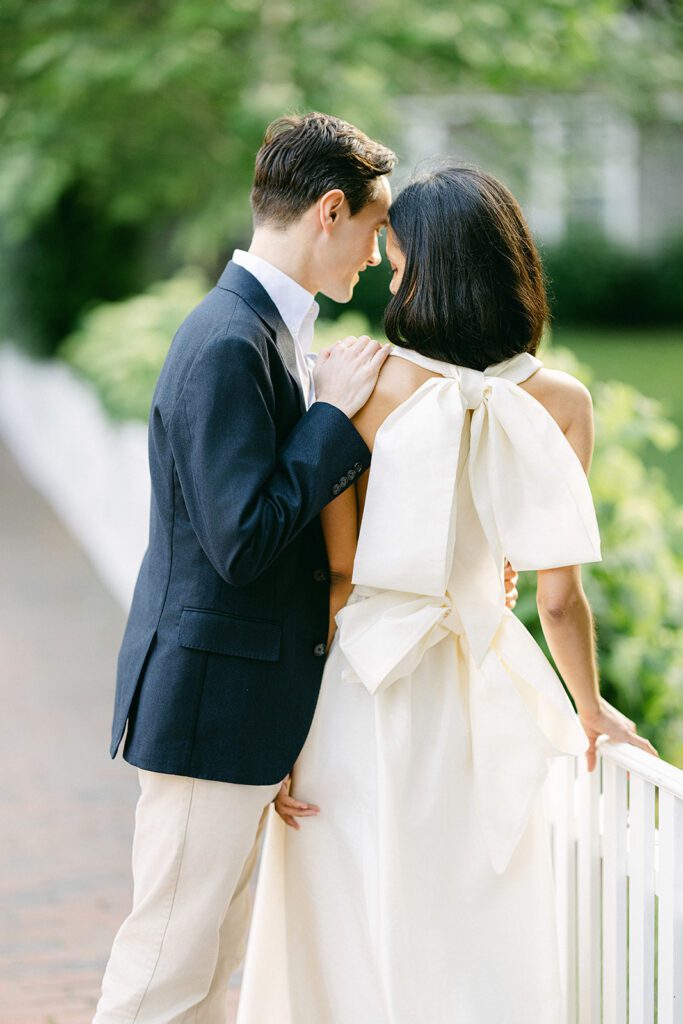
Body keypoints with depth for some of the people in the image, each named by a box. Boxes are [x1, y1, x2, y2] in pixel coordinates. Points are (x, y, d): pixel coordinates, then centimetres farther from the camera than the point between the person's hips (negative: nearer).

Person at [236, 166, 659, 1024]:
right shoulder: (560, 403, -6)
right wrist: (592, 711, 12)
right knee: (481, 950, 14)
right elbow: (558, 598, -5)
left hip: (358, 694, -1)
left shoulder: (366, 385, -12)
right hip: (472, 702, 2)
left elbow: (335, 572, -10)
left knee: (347, 939, 13)